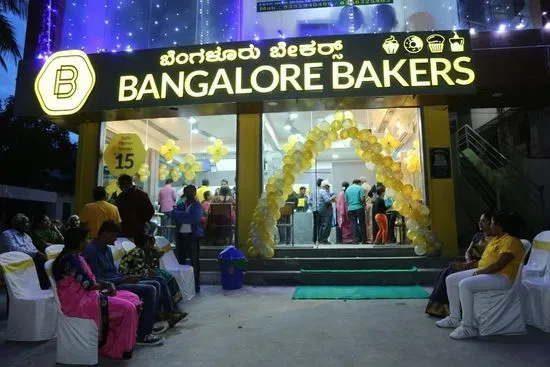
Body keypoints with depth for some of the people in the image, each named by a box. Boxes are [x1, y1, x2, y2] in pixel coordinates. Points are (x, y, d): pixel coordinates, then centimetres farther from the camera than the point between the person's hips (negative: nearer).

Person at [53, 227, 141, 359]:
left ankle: (116, 343, 7)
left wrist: (107, 284, 1)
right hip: (78, 301, -10)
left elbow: (90, 279, 18)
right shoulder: (71, 259, -18)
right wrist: (104, 287, -1)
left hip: (86, 295, 10)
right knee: (127, 308, -20)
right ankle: (121, 348, -1)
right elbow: (88, 284, -21)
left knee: (132, 298, 1)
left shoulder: (75, 257, 15)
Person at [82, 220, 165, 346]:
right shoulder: (91, 251, -15)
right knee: (150, 290, -21)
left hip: (116, 282, 10)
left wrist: (127, 278, 1)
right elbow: (98, 281, -20)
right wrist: (124, 280, -19)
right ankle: (142, 335, -16)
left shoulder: (107, 249, 15)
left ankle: (149, 324, 11)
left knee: (155, 284, 5)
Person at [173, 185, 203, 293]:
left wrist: (182, 216, -7)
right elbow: (174, 215, -6)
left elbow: (195, 218, -16)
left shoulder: (197, 206, 1)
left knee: (194, 261, 1)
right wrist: (188, 216, -14)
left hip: (193, 236, -4)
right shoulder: (180, 205, 12)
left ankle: (196, 285, 7)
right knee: (180, 260, 9)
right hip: (180, 235, 4)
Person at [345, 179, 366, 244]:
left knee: (353, 224, 5)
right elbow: (362, 198, -12)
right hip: (359, 208, -3)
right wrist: (364, 204, 5)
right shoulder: (360, 188, -3)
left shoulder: (348, 189, 11)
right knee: (361, 224, 6)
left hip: (350, 209, 3)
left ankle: (356, 240, 3)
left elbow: (346, 200, 11)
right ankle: (363, 239, 8)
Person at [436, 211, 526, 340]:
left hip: (502, 277, -10)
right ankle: (454, 318, 8)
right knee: (450, 280, 1)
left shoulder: (510, 241, -15)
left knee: (464, 285, -32)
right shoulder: (495, 238, 17)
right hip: (483, 272, 11)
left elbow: (499, 264, -25)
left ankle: (468, 327, -23)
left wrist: (480, 271, -15)